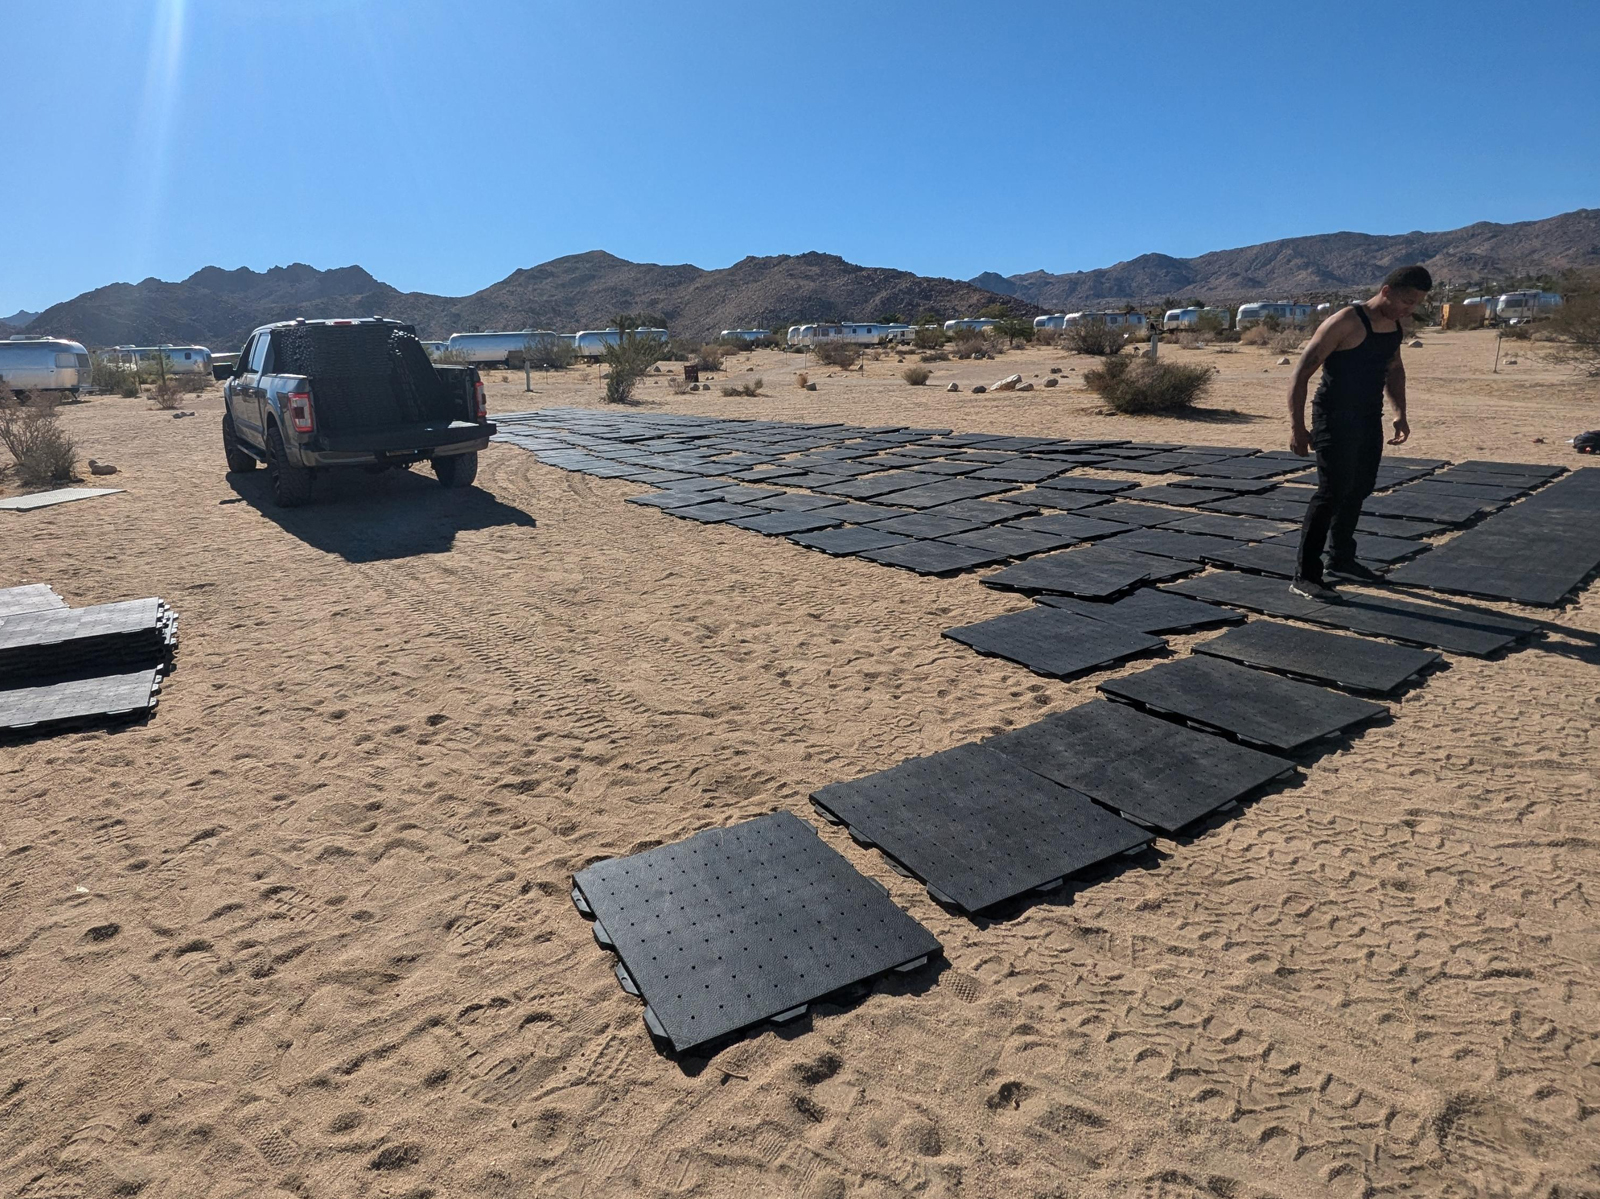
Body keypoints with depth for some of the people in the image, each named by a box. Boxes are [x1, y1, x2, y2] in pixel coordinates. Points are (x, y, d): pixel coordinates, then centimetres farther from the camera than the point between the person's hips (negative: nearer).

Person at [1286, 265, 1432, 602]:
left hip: (1369, 419, 9)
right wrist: (1296, 426, -24)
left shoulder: (1395, 326, 9)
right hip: (1335, 419, -9)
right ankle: (1305, 576, -14)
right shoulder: (1345, 323, -16)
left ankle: (1341, 559, 32)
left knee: (1359, 489, 16)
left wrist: (1400, 412, 19)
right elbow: (1302, 373, -18)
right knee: (1332, 492, -15)